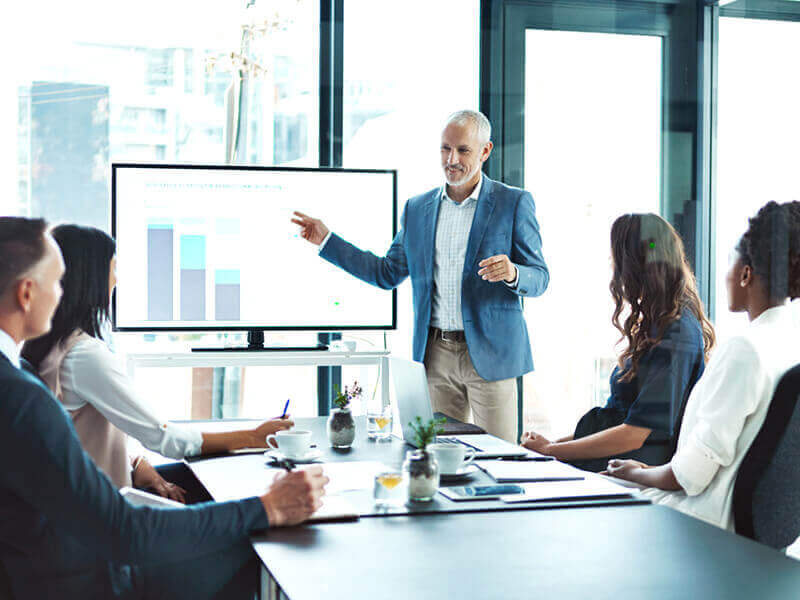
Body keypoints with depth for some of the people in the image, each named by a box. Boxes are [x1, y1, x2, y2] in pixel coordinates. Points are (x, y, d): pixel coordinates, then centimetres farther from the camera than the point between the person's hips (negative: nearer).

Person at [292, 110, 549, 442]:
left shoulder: (514, 203, -1)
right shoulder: (417, 209, 11)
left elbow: (539, 278, -1)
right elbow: (388, 274, 16)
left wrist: (512, 273, -25)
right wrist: (326, 240, 12)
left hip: (490, 352, -3)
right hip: (435, 354, 4)